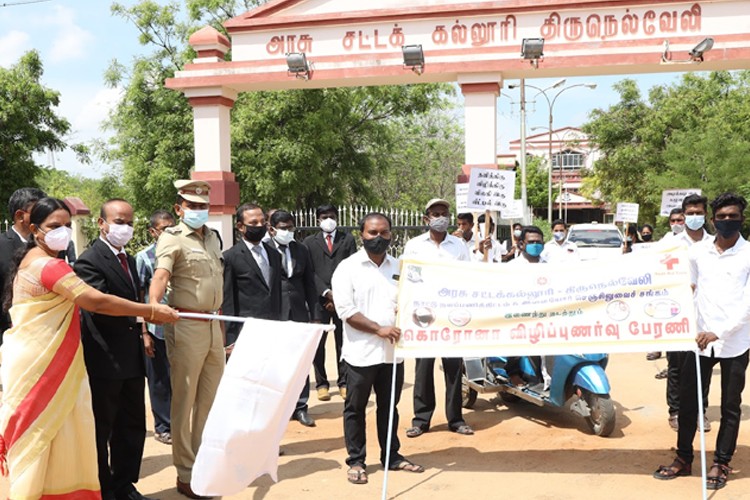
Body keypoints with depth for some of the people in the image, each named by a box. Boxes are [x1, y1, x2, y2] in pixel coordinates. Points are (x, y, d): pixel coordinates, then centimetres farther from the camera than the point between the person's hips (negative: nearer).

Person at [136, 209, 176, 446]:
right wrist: (144, 333, -7)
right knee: (160, 380, 8)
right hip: (156, 329, -3)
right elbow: (138, 297, -2)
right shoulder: (144, 257, -3)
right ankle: (162, 427, 22)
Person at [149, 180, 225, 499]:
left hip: (213, 326, 7)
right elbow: (161, 272, -27)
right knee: (185, 400, 3)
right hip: (186, 326, -7)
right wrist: (154, 303, -46)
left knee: (210, 398, 14)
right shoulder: (172, 238, -9)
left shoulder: (212, 237, 13)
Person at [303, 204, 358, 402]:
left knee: (343, 341, 3)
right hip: (319, 299, 0)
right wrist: (327, 292, -9)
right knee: (318, 343, 0)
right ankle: (321, 383, 9)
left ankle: (344, 382, 10)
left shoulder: (347, 239, 9)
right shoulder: (309, 242, 9)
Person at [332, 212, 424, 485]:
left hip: (393, 350, 4)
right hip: (361, 352, -4)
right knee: (356, 408, 7)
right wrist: (379, 329, -16)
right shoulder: (347, 267, -5)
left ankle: (392, 457, 28)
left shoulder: (399, 267, 9)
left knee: (389, 406, 15)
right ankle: (356, 461, 20)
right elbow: (346, 311, -12)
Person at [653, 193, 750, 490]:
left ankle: (721, 463, 22)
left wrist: (719, 333, -21)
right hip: (699, 339, 3)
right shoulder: (697, 253, 5)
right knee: (688, 401, 8)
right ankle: (684, 459, 22)